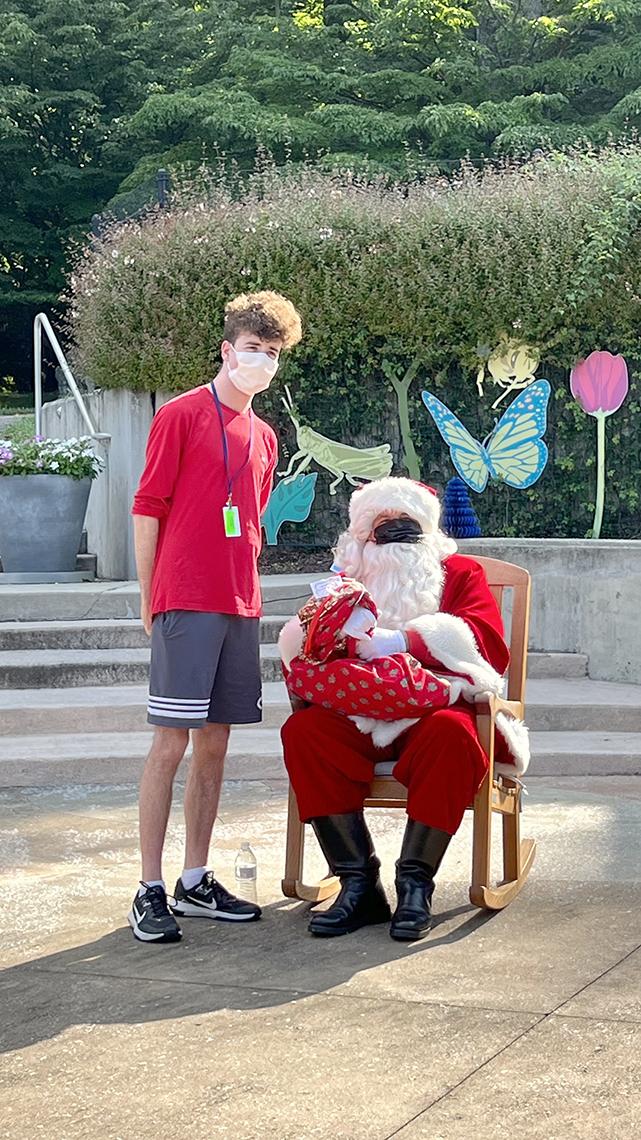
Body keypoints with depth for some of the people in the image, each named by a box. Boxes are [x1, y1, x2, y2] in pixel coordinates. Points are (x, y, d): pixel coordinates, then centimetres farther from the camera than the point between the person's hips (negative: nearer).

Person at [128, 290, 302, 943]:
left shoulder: (263, 437, 17)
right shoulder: (181, 415, -3)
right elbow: (147, 508, -5)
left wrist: (245, 590, 16)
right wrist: (150, 599, -5)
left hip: (239, 607, 7)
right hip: (186, 604, -7)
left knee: (214, 743, 9)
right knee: (171, 743, -7)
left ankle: (195, 881, 16)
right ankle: (150, 892, -2)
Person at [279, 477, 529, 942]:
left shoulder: (460, 572, 14)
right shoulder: (349, 584, 21)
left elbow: (488, 644, -5)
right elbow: (298, 654, 9)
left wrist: (402, 641, -18)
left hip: (435, 711, -3)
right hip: (360, 720, 3)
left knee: (450, 733, -37)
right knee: (302, 730, -27)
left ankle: (416, 882, -28)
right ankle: (359, 883, -26)